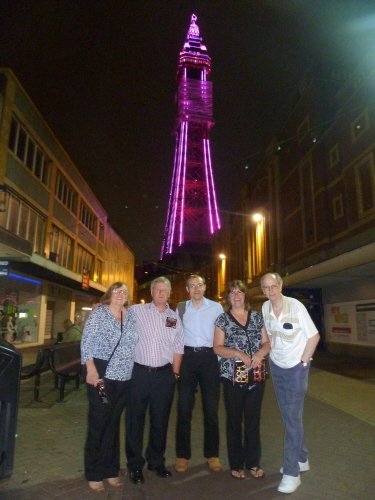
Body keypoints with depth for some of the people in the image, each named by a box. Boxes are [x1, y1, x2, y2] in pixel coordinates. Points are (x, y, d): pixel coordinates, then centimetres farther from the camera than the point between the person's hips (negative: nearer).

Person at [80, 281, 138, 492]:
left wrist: (133, 370, 9)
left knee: (113, 424, 15)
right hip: (102, 376, -4)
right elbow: (86, 342, -11)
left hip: (124, 379, 5)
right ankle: (94, 473, 22)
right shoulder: (99, 313, -6)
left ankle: (110, 469, 29)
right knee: (98, 424, 6)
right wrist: (91, 369, -19)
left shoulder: (131, 315, 7)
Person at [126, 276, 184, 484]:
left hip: (164, 375, 3)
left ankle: (156, 461, 32)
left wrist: (175, 373, 8)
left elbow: (177, 348, 11)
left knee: (160, 420, 14)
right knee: (135, 419, 7)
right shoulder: (136, 311, -2)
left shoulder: (174, 317, 8)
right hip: (139, 372, -2)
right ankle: (135, 465, 25)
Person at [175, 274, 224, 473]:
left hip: (209, 358, -1)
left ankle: (212, 454, 24)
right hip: (187, 357, 1)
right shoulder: (181, 308, 6)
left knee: (211, 408, 8)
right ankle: (182, 455, 20)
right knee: (184, 408, 6)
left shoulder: (216, 307, 1)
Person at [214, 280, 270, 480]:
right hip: (233, 376, -2)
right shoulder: (223, 319, -2)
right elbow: (217, 348, -6)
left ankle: (253, 463, 28)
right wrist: (239, 354, -19)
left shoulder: (257, 317, 6)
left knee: (253, 420, 12)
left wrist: (260, 353, -13)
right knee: (234, 421, 10)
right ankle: (236, 464, 26)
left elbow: (267, 342, 8)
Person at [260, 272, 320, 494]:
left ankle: (292, 472, 8)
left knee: (293, 417, -3)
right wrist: (273, 354, 6)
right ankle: (302, 459, 34)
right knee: (289, 415, 15)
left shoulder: (295, 305, -19)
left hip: (296, 367, -5)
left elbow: (314, 336, -13)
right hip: (276, 367, 5)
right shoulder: (265, 308, -4)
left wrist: (303, 361, -11)